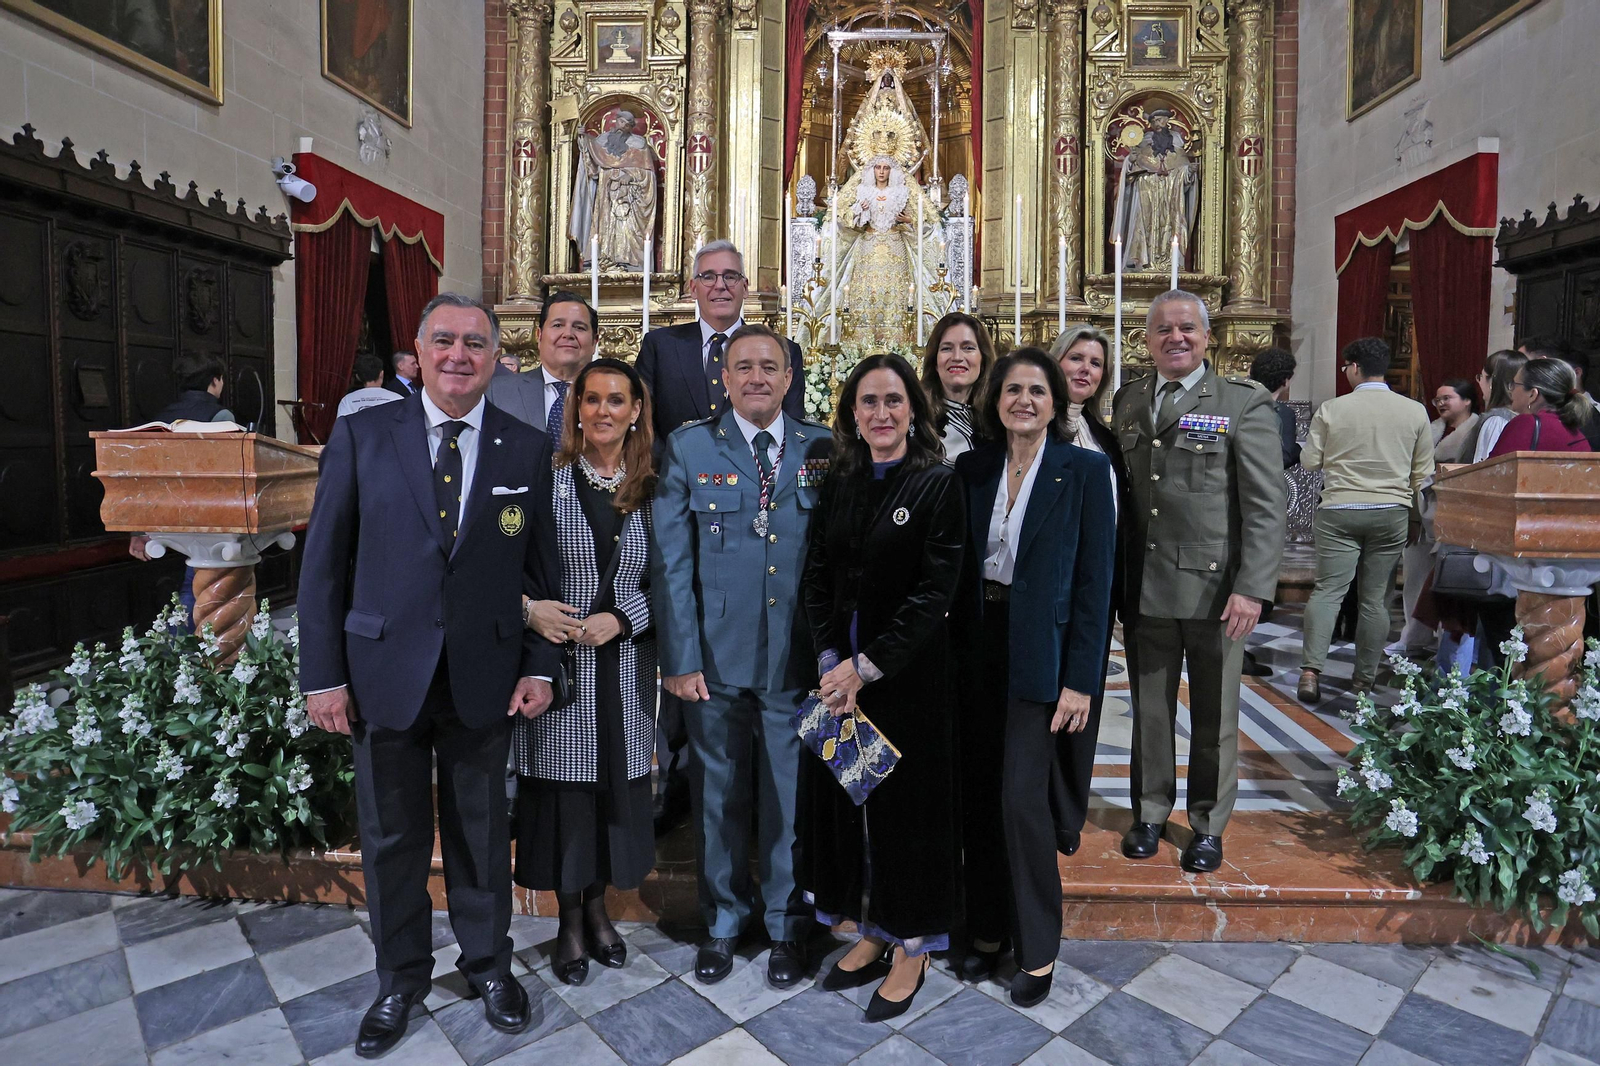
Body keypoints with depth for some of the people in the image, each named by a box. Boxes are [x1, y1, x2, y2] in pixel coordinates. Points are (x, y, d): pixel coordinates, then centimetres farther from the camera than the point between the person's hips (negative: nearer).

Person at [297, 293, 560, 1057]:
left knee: (481, 830, 16)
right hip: (384, 671, 0)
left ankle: (488, 963, 38)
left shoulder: (527, 449, 0)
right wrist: (322, 674, -4)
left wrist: (539, 667, -2)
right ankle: (401, 977, 38)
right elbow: (325, 561, -1)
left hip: (485, 675, 0)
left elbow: (541, 569, 2)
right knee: (392, 836, 15)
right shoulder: (362, 434, -2)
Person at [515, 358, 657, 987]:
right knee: (562, 789, 8)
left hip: (625, 667, 2)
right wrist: (527, 608, -18)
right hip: (558, 663, -2)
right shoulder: (545, 481, -3)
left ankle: (597, 908, 35)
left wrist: (620, 618, -11)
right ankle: (569, 920, 30)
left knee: (616, 786, 12)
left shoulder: (653, 490, 4)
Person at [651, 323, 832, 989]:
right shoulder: (689, 449, 1)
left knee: (790, 799, 12)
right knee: (719, 797, 14)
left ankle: (786, 927, 34)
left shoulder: (822, 450, 3)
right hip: (715, 659, 0)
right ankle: (723, 922, 36)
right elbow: (670, 562, -2)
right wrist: (679, 657, -7)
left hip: (797, 660, 1)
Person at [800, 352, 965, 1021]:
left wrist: (865, 665, -17)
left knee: (908, 804, 8)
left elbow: (935, 592, -14)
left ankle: (912, 949, 27)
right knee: (847, 799, 14)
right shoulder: (838, 486, 6)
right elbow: (817, 581, 3)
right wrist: (831, 662, -10)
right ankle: (871, 934, 34)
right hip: (839, 673, 5)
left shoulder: (938, 485, -8)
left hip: (909, 676, -5)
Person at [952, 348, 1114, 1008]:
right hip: (981, 646, 4)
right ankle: (987, 930, 29)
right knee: (980, 793, 10)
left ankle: (1038, 948, 19)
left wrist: (1080, 680, -11)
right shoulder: (974, 468, 6)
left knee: (1022, 798, -3)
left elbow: (1094, 579, -8)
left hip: (1043, 653, -4)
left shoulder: (1086, 470, -5)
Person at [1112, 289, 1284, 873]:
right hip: (1143, 586, 3)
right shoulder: (1127, 402, 10)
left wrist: (1253, 588, -15)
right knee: (1150, 710, 13)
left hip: (1214, 586, -3)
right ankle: (1150, 813, 31)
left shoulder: (1245, 404, -3)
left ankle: (1208, 825, 28)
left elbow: (1266, 505, -8)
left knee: (1214, 716, 11)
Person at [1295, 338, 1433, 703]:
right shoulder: (1415, 411, 2)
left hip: (1339, 512, -2)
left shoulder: (1331, 409, -6)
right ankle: (1365, 677, 16)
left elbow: (1309, 461, -2)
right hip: (1392, 513, 2)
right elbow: (1423, 473, 7)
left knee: (1328, 590, -1)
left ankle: (1311, 669, -13)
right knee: (1376, 597, 9)